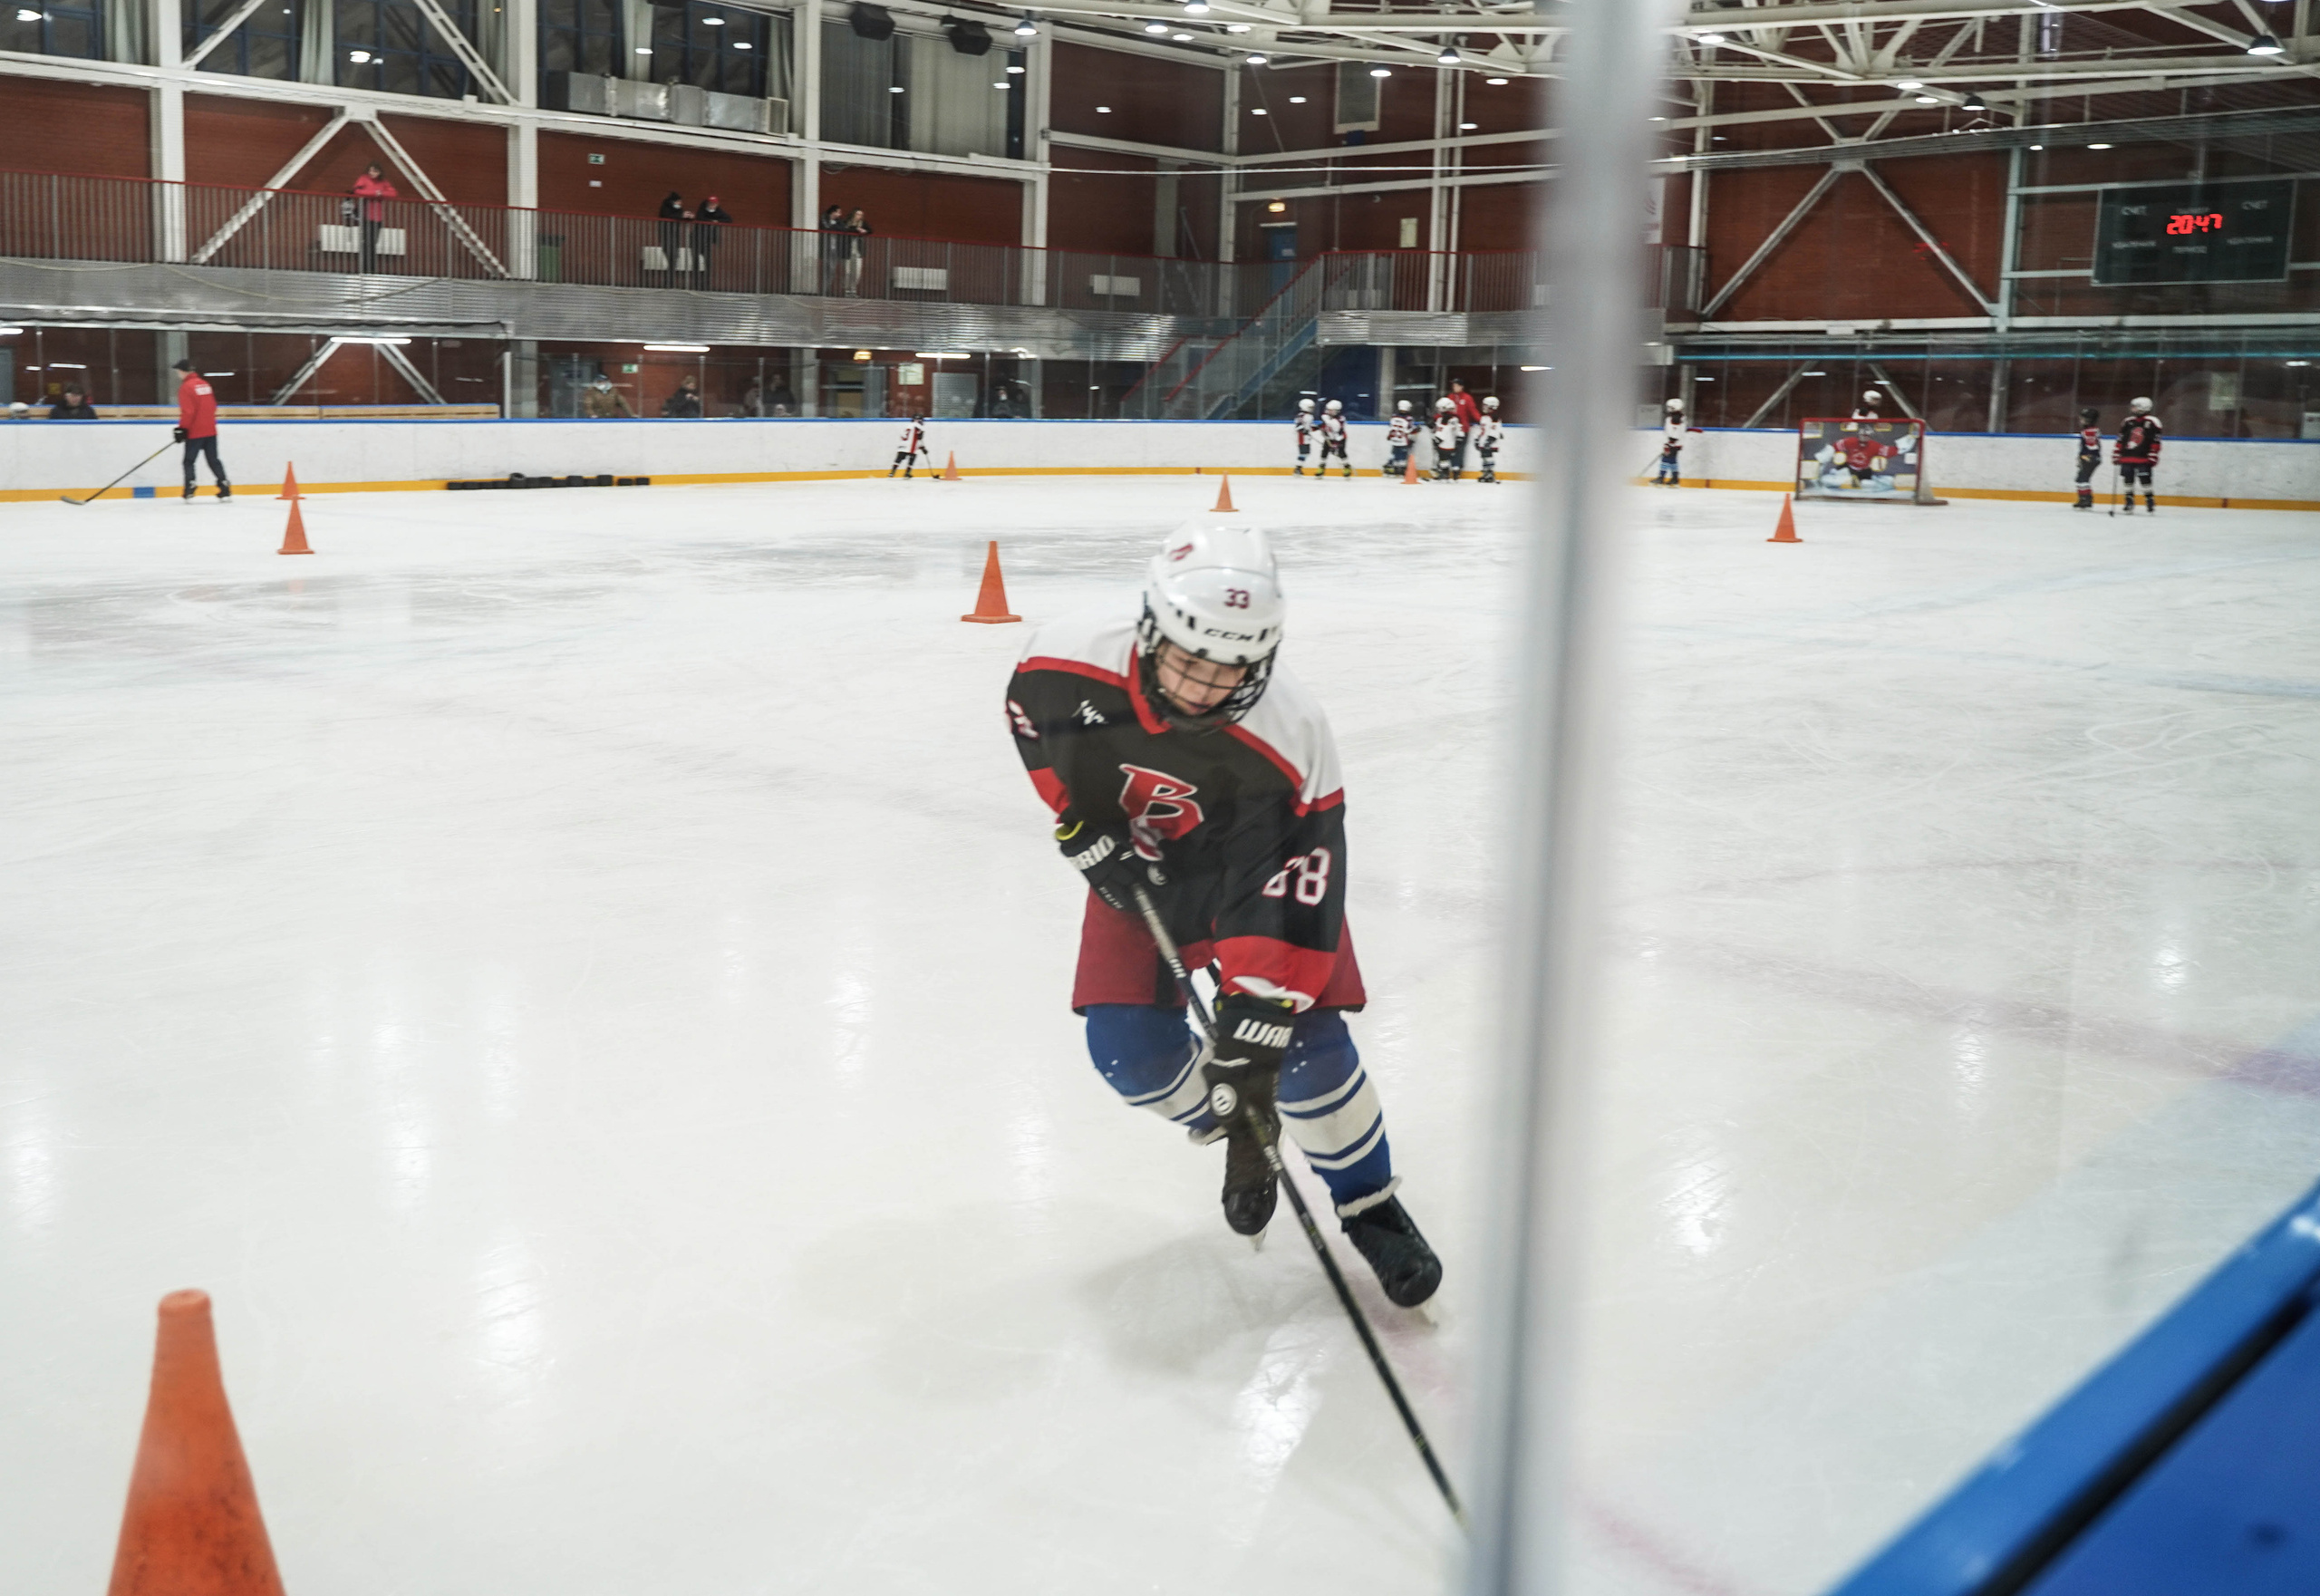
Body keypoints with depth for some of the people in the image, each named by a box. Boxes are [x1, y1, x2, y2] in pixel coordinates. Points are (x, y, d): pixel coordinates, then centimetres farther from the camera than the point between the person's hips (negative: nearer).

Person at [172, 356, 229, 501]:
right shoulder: (205, 384, 11)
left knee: (189, 461, 2)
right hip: (210, 430, 6)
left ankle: (189, 493, -5)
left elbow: (187, 411, -16)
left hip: (195, 432, -6)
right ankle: (226, 491, 3)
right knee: (214, 460, 10)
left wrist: (182, 429, -10)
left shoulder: (186, 387, -11)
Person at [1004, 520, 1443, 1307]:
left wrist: (1256, 1014, -38)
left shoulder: (1287, 739, -38)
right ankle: (1239, 1129, 26)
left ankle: (1371, 1208, 12)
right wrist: (1086, 829, -9)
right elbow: (1032, 715, -6)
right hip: (1136, 862, 3)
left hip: (1259, 859, -3)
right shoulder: (1071, 659, -31)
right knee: (1127, 1050, -6)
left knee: (1302, 1044, -13)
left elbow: (1291, 891, -35)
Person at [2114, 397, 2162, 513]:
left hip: (2143, 459, -5)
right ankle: (2129, 504, 15)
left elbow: (2155, 442, -6)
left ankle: (2150, 503, 3)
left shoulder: (2152, 423, -3)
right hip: (2127, 458, 5)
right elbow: (2120, 440, 15)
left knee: (2145, 481, -7)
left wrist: (2153, 457, -11)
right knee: (2127, 481, 6)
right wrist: (2116, 454, 11)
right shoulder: (2128, 422, 13)